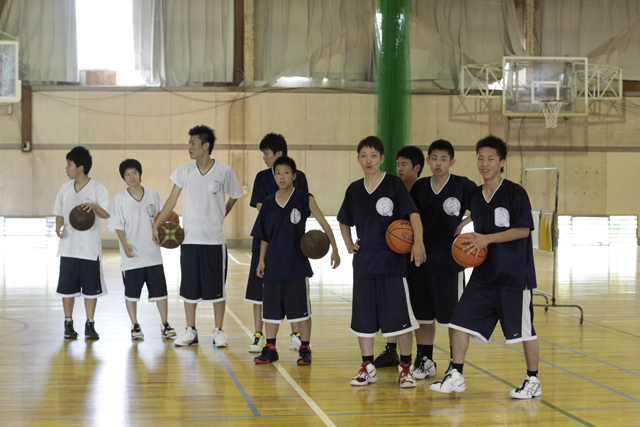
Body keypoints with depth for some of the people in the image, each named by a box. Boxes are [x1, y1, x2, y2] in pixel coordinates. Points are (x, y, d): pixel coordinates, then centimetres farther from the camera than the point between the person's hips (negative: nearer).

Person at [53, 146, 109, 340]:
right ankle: (68, 324, 16)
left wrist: (94, 206, -27)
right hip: (68, 247, 3)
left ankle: (90, 325, 11)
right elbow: (59, 214, 14)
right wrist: (59, 227, -5)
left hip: (90, 248, -3)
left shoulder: (97, 188, -4)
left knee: (91, 288, 1)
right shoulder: (65, 189, 9)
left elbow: (106, 214, -8)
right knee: (67, 287, 5)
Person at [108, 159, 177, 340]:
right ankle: (135, 326, 17)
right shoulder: (120, 199, 1)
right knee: (131, 292, 4)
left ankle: (165, 325, 13)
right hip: (132, 255, -1)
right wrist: (125, 244, -16)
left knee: (160, 290, 3)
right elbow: (118, 225, -2)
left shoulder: (152, 195, 7)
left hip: (152, 252, 1)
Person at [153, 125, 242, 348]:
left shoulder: (224, 171, -4)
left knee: (216, 287, 4)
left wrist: (218, 217, 7)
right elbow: (172, 200, 6)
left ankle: (218, 331, 16)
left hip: (214, 239, -2)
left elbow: (233, 197, 11)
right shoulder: (184, 171, 2)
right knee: (189, 287, 7)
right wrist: (156, 225, 1)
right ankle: (190, 331, 18)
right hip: (189, 238, 2)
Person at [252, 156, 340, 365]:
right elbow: (264, 236, 11)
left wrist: (334, 249, -10)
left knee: (301, 308, 2)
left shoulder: (304, 199, -4)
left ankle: (305, 349, 12)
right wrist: (261, 260, 6)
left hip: (297, 264, -3)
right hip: (274, 264, 3)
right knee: (271, 308, 8)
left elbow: (324, 224, -3)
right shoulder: (269, 203, 5)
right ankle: (270, 349, 18)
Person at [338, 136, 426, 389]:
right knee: (363, 318, 9)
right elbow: (344, 221, 23)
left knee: (400, 317, -4)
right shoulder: (354, 190, 9)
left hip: (392, 262, -4)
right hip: (364, 262, 5)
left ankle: (406, 368, 8)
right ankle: (367, 368, 20)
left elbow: (413, 213, -14)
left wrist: (418, 241, -29)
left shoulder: (394, 184, -5)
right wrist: (348, 244, 7)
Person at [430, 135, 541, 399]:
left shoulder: (514, 193, -10)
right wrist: (472, 245, 2)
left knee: (523, 329, 1)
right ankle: (456, 376, 10)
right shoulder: (476, 196, 11)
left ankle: (533, 381, 15)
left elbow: (523, 229, -16)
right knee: (459, 322, 1)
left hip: (514, 275, -6)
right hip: (484, 273, 7)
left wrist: (487, 239, -19)